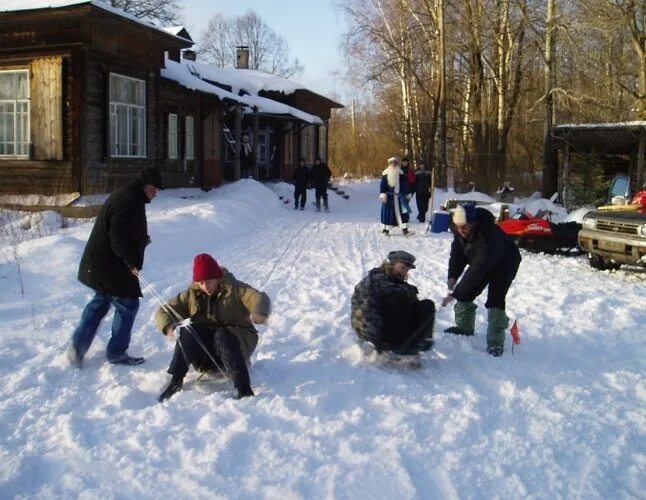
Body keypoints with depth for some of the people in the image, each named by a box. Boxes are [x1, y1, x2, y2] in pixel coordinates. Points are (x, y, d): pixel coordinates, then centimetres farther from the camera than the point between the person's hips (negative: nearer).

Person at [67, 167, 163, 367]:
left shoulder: (125, 196, 14)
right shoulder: (129, 201, -20)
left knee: (100, 301, 21)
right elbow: (119, 237, -27)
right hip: (111, 266, -11)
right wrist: (133, 261, -24)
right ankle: (116, 352, 11)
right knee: (128, 304, 1)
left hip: (98, 264, 11)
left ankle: (77, 347, 23)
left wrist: (142, 239, 9)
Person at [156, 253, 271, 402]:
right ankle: (175, 381, -24)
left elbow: (260, 298, -23)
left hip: (238, 341, -3)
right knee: (187, 332, -25)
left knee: (222, 336, -36)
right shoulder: (192, 294, 4)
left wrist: (259, 313, -47)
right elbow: (164, 311, 4)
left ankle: (243, 388, -43)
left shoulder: (233, 288, -7)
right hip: (205, 349, 3)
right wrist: (168, 326, -20)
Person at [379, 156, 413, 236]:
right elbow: (382, 184, -2)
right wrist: (383, 194, -12)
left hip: (399, 196, 2)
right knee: (388, 212, 1)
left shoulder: (400, 173, 7)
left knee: (403, 212, -4)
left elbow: (405, 184, 12)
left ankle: (404, 229, -3)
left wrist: (408, 194, 12)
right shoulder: (385, 173, 0)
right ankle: (385, 229, 13)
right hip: (389, 196, -2)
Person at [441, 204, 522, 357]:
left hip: (504, 264, -7)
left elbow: (476, 270, -45)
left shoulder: (489, 238, -45)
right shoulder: (460, 230, -23)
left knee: (495, 301, -19)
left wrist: (455, 294, -45)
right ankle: (464, 327, 22)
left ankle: (495, 343, -12)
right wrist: (452, 275, -24)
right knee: (465, 292, 2)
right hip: (481, 262, 7)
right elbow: (457, 252, -9)